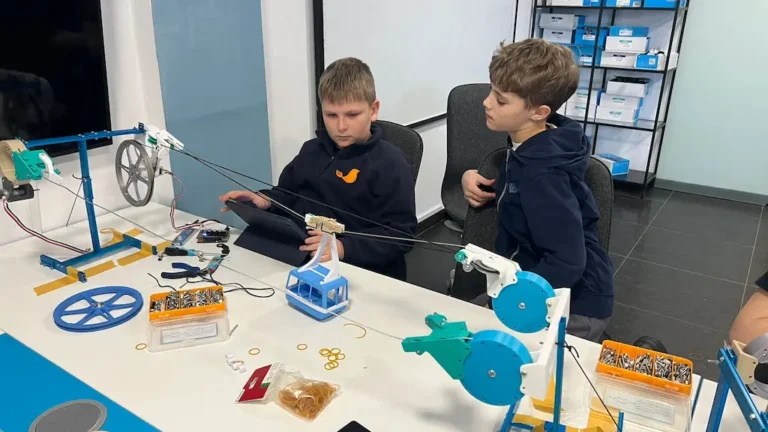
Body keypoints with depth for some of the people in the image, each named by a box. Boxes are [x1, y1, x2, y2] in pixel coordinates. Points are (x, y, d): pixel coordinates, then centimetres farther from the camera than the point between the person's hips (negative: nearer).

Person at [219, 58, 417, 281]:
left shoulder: (391, 164, -5)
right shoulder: (312, 150, 17)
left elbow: (401, 234, -10)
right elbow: (288, 195, 29)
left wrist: (344, 248, -24)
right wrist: (265, 201, 6)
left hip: (360, 271, -5)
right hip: (299, 258, 5)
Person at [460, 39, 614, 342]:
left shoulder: (543, 174, -28)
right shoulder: (527, 145, 0)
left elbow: (567, 263, -30)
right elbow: (513, 189, 19)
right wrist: (473, 178, -1)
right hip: (537, 287, 9)